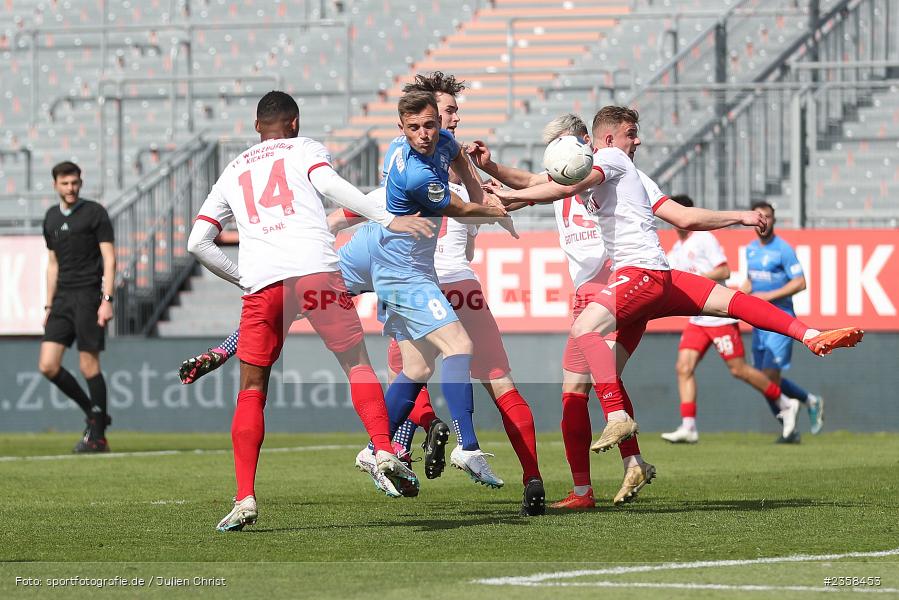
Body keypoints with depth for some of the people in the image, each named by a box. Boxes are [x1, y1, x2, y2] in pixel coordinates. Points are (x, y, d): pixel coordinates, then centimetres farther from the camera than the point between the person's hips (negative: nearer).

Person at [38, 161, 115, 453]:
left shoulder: (94, 213, -3)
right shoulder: (51, 218, 15)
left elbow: (109, 259, -6)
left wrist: (107, 300, -15)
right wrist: (48, 306, 18)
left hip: (88, 296, -6)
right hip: (62, 298, 6)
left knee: (89, 365, -6)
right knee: (48, 365, -3)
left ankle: (97, 436, 2)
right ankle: (94, 413, 14)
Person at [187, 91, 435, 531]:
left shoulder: (232, 173, 28)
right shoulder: (304, 148, 18)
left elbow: (198, 242, 20)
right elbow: (329, 184, -4)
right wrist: (387, 220, -10)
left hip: (262, 281, 2)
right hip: (316, 271, -2)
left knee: (251, 391, 10)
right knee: (357, 364, 11)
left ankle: (244, 498, -1)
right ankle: (384, 451, -10)